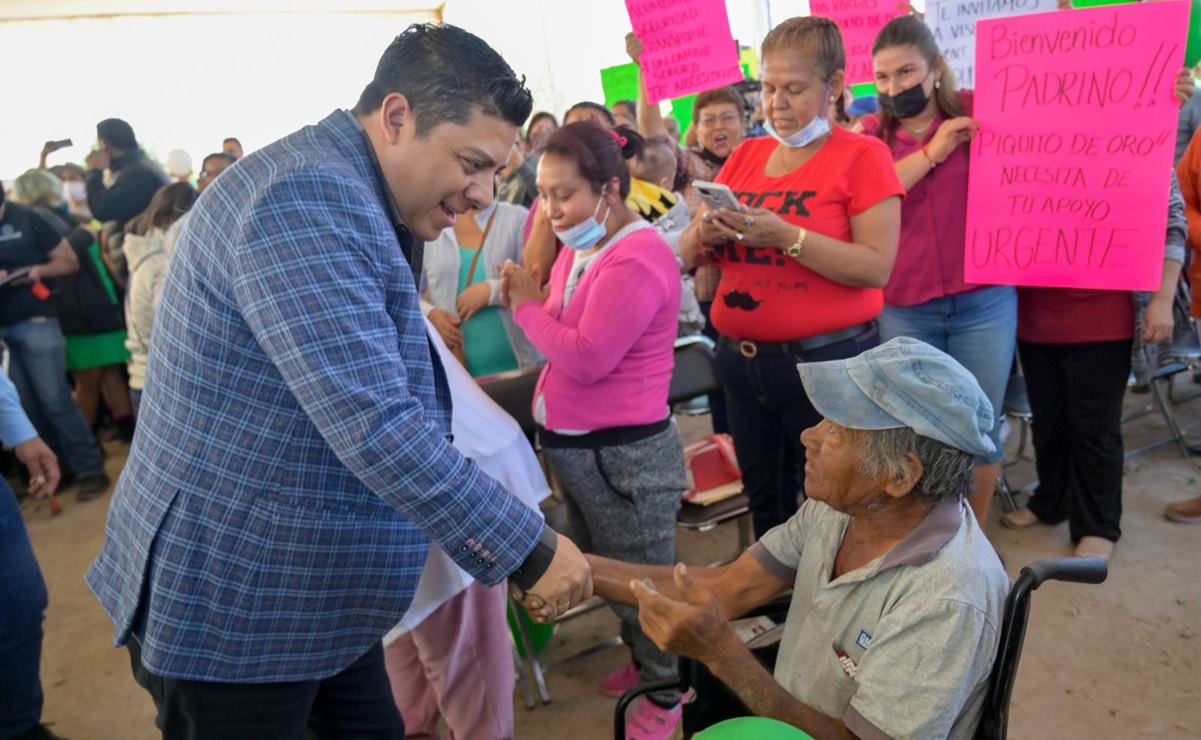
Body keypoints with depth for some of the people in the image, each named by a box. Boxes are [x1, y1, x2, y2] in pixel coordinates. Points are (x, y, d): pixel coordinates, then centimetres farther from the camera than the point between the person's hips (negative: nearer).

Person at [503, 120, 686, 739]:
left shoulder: (636, 260, -22)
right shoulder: (579, 248, 8)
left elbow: (588, 358, -26)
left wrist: (528, 307, -14)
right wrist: (527, 299, -5)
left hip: (623, 452, -10)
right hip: (573, 444, 10)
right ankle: (643, 662, 45)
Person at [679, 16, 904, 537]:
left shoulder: (861, 155, -7)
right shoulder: (744, 156, 9)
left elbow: (876, 267, -16)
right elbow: (688, 254, 9)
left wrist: (784, 235, -24)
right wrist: (705, 233, -14)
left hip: (827, 360, -5)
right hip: (741, 361, 5)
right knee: (765, 509, 18)